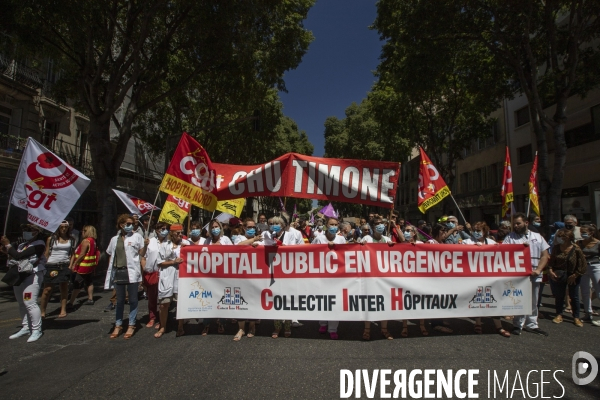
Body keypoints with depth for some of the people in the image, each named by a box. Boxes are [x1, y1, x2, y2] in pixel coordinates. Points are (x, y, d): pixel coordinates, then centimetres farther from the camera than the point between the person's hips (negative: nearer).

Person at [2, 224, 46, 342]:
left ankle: (37, 330, -2)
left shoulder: (38, 245, -14)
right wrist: (6, 247, -2)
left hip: (32, 276, -9)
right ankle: (26, 328, 23)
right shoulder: (23, 244, 12)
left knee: (30, 303, -10)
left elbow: (18, 256, -21)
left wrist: (7, 245, -9)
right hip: (19, 276, 9)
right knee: (22, 304, 13)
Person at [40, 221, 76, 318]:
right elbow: (46, 253, 3)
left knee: (64, 288, 5)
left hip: (64, 266, 2)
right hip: (51, 266, -2)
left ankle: (63, 310, 12)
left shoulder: (71, 239, 7)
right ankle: (43, 311, 11)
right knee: (47, 289, -1)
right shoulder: (51, 239, 2)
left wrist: (71, 265, 0)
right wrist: (45, 266, -4)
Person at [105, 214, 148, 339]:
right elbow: (111, 256, 16)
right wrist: (110, 272, 10)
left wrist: (145, 245, -19)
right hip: (118, 272, 3)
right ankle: (118, 325, 24)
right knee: (120, 300, 13)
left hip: (132, 272, -3)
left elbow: (142, 254, -1)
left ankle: (131, 325, 14)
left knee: (133, 299, 4)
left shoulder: (136, 236, 0)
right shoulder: (114, 239, 10)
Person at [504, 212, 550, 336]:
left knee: (533, 302, 13)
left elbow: (545, 255, 8)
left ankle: (531, 325, 25)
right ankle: (518, 325, 9)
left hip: (534, 275, 4)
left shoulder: (537, 237, 12)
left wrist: (538, 270, -5)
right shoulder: (510, 237, 3)